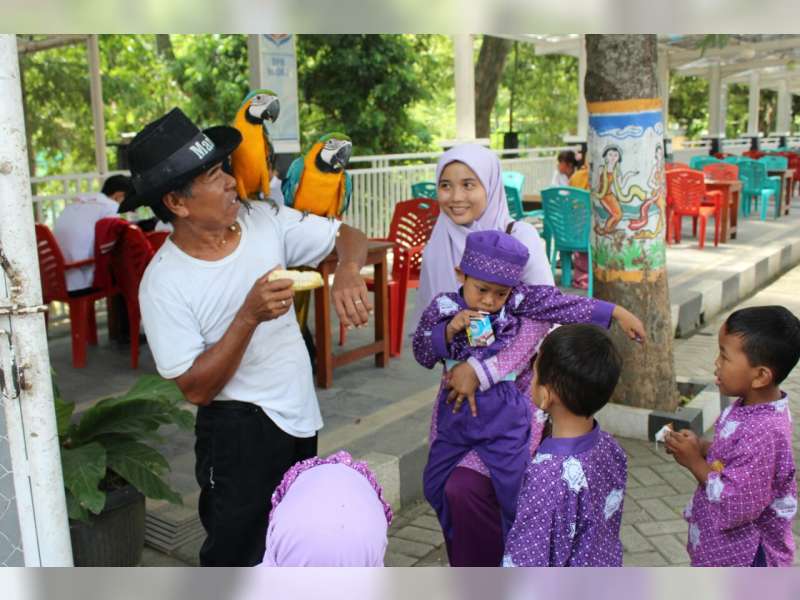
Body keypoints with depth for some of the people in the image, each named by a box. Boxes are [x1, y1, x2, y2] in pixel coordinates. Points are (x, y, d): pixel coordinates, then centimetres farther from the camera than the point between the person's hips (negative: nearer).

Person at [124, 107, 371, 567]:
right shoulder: (164, 283, -19)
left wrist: (348, 270, -27)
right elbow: (196, 388, -19)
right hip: (239, 430, -5)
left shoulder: (262, 220, -8)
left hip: (300, 414, 6)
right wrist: (250, 316, -30)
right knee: (237, 558, 8)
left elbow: (349, 236, -3)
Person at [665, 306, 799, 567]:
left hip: (745, 557, -9)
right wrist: (703, 448, -6)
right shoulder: (751, 406, -5)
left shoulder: (763, 433, -33)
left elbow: (734, 505, -30)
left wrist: (695, 462, -22)